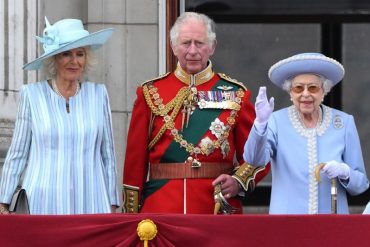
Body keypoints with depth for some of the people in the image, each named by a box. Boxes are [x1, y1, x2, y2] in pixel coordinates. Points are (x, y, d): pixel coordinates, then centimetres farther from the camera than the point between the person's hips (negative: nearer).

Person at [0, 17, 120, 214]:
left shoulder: (98, 94, 8)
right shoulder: (32, 94, 3)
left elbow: (108, 155, 12)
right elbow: (17, 154, 6)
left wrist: (112, 206, 9)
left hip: (90, 205, 1)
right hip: (43, 204, -1)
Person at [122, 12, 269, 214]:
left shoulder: (235, 94, 5)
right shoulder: (150, 93, 5)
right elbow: (135, 158, 5)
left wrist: (239, 181, -13)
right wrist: (131, 214, 1)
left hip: (218, 207, 0)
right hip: (161, 209, 0)